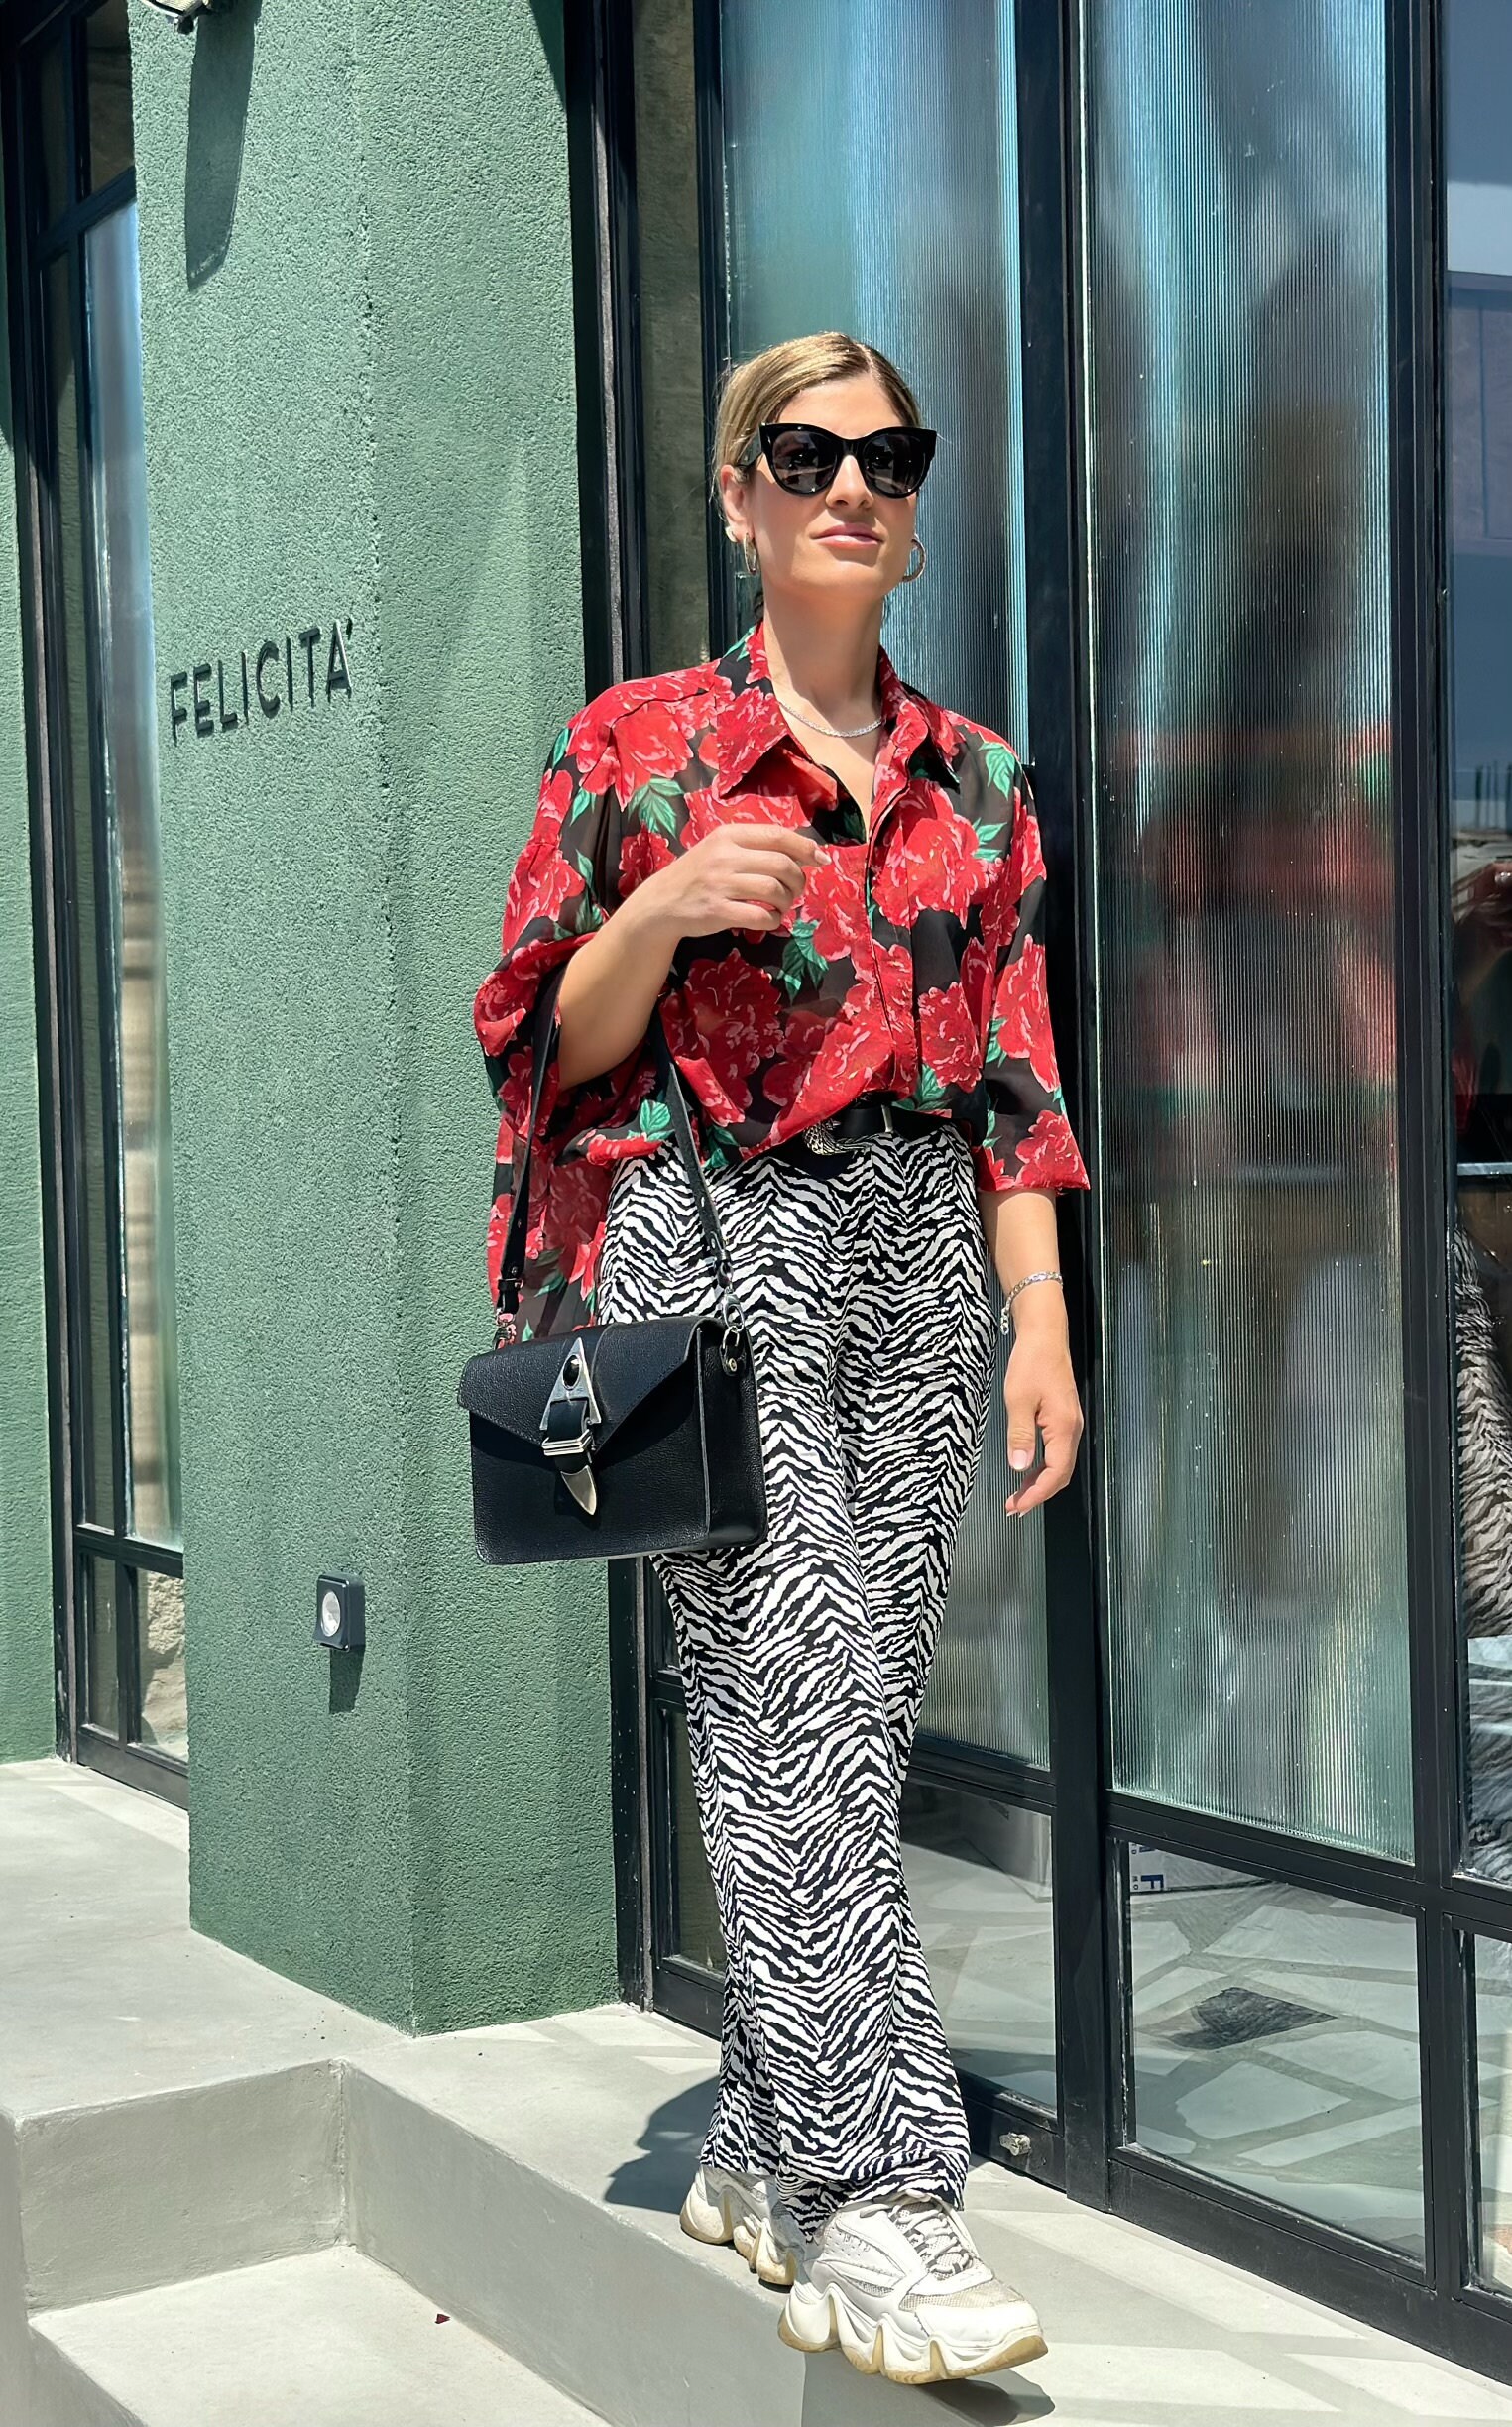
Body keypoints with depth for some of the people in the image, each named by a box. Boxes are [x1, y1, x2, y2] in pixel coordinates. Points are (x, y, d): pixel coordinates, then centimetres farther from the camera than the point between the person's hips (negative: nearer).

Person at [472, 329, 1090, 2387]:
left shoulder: (974, 782, 15)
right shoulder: (639, 746, 4)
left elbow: (1014, 1081, 12)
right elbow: (542, 1039, 3)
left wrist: (1041, 1319, 4)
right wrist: (662, 912, -16)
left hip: (918, 1254, 5)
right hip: (706, 1238, -4)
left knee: (852, 1712, 5)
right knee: (799, 1696, -15)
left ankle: (763, 2146, 18)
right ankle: (872, 2208, -13)